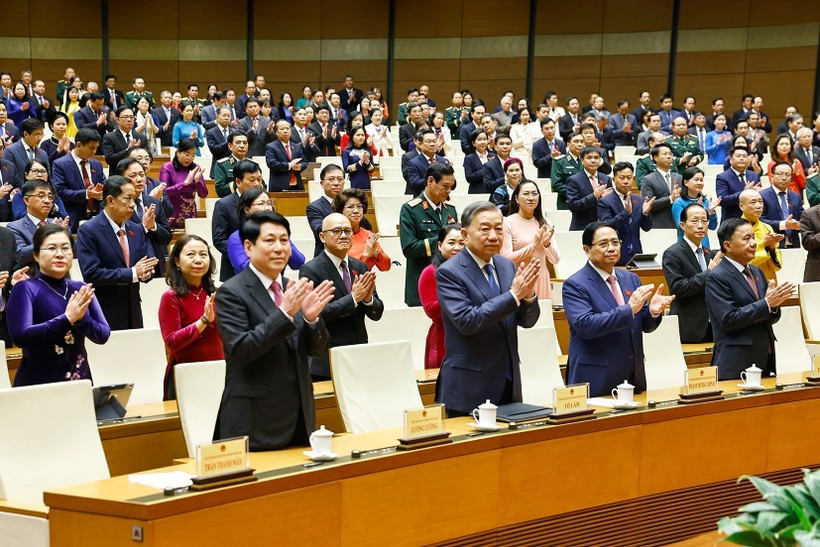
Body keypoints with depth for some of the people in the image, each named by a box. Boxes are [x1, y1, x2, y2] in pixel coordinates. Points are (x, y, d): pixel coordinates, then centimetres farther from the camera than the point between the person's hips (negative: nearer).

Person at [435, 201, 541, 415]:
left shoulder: (507, 266, 8)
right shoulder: (449, 272, -11)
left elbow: (527, 321, 7)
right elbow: (466, 321, -22)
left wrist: (528, 294, -14)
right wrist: (514, 295, -23)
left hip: (509, 383, 6)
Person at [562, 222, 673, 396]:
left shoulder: (631, 279, 11)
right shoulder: (575, 285, -9)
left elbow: (645, 326, 13)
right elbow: (585, 325, -22)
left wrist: (653, 311, -11)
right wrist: (629, 309, -25)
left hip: (634, 376, 6)